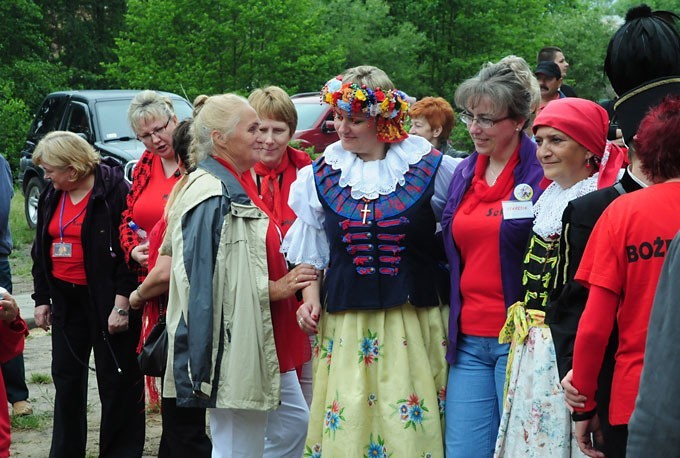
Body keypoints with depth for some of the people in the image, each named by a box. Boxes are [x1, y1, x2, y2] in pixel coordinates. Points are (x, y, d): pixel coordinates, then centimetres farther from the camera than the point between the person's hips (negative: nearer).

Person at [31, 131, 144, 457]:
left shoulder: (114, 191, -13)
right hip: (66, 300, 7)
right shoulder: (51, 197, 10)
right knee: (66, 378, 14)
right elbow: (41, 251, 17)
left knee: (117, 381, 1)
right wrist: (41, 299, 13)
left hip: (107, 301, -7)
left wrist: (121, 305, -20)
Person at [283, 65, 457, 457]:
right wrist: (311, 296, 2)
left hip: (416, 319, -2)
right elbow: (311, 249, 15)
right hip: (346, 324, 2)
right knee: (346, 426, -1)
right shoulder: (323, 175, 8)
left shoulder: (429, 167, 0)